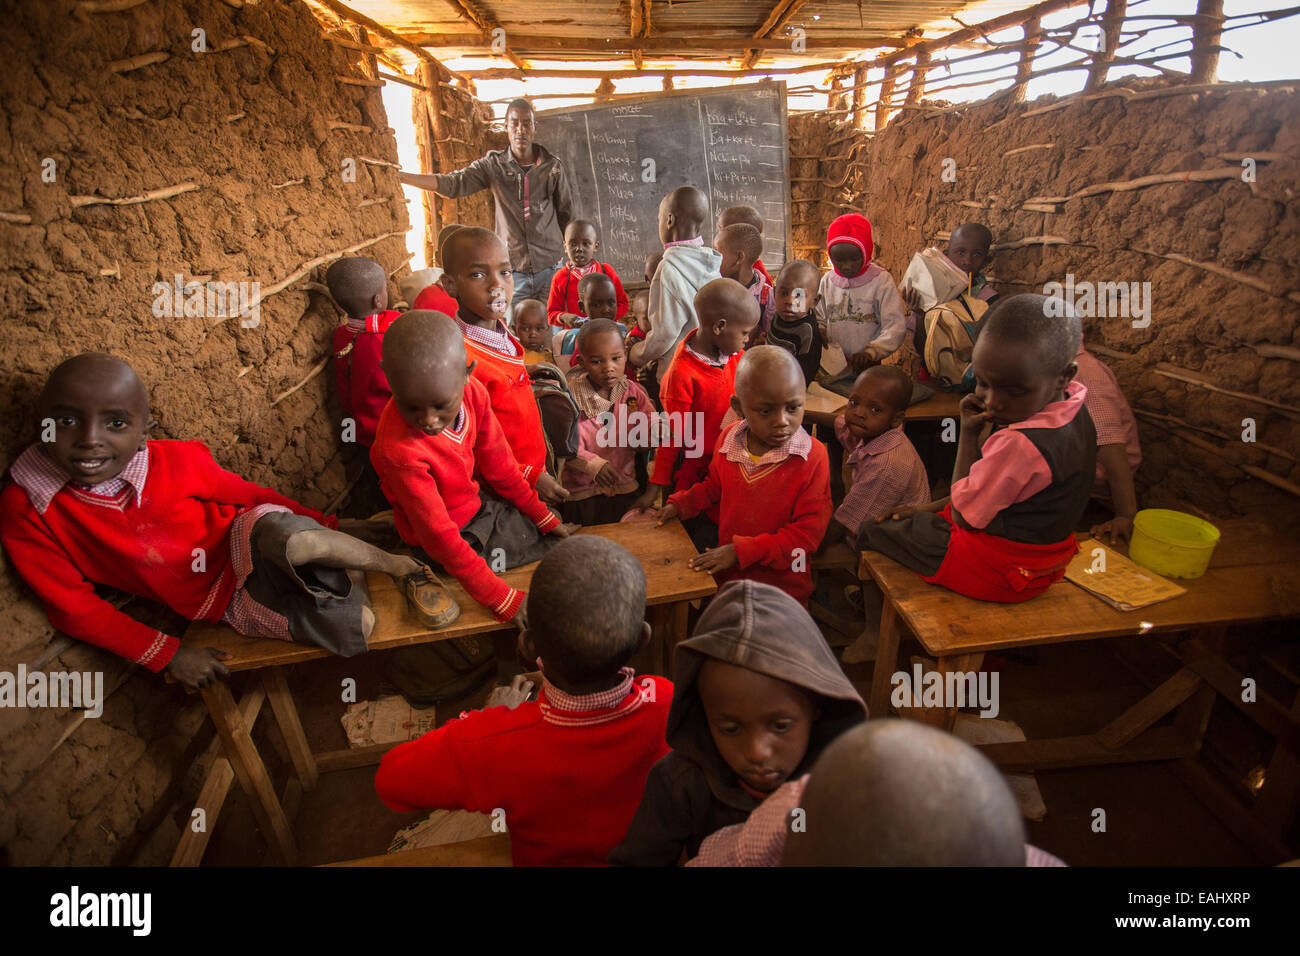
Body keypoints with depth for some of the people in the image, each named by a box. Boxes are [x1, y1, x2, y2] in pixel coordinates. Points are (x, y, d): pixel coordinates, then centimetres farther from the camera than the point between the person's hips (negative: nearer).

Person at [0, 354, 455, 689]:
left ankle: (400, 565, -16)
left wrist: (327, 528, 4)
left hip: (247, 545, 0)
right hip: (229, 601, 0)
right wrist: (169, 653, -7)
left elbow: (248, 495, 4)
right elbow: (73, 606, -5)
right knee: (359, 627, -22)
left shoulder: (178, 460, -10)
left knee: (287, 537, -40)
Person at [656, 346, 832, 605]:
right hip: (726, 574, 4)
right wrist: (680, 504, 2)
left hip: (782, 583, -4)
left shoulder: (813, 457, -20)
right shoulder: (728, 439, -7)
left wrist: (743, 551, -22)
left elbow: (808, 532, -20)